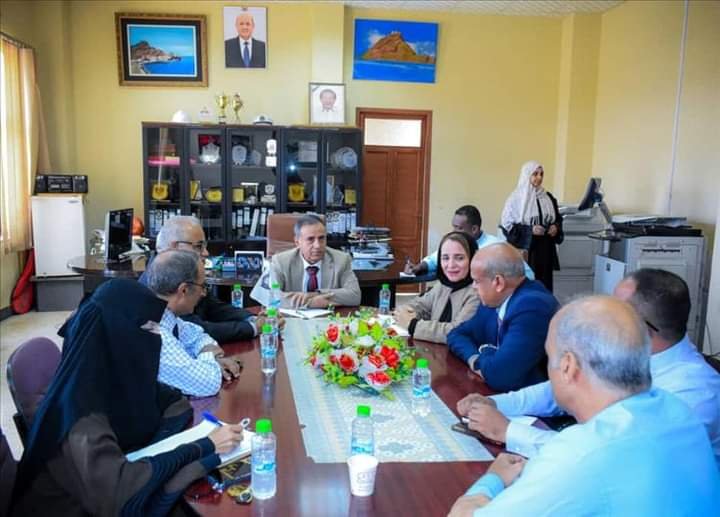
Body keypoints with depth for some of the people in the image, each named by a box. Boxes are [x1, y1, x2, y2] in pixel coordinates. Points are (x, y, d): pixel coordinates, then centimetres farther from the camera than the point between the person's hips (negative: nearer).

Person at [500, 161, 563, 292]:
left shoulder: (548, 198, 10)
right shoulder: (516, 199, -7)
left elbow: (558, 218, 20)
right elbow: (507, 225, -9)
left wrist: (556, 228, -2)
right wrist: (530, 230, -17)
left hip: (545, 249, 5)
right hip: (524, 250, -5)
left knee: (544, 284, 5)